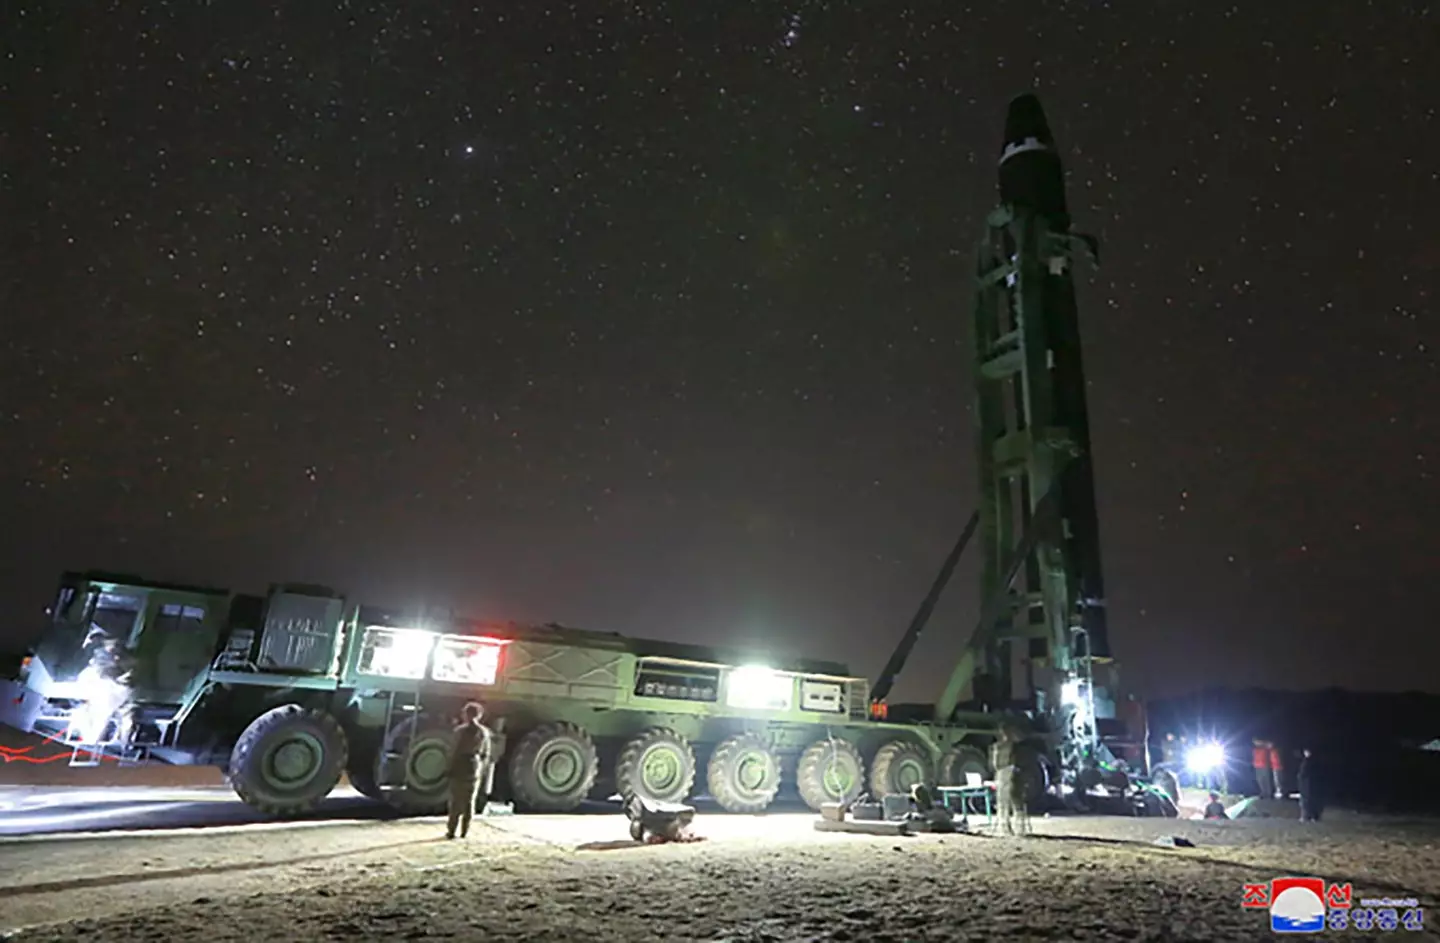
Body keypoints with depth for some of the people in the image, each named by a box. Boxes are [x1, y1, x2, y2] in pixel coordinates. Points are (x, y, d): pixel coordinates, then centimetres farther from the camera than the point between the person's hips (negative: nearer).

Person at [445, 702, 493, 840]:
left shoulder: (461, 730, -12)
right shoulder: (484, 732, 2)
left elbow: (455, 751, -10)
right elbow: (486, 754, 5)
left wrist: (451, 768, 0)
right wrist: (482, 769, 14)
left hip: (460, 768, -4)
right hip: (475, 768, 4)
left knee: (456, 801, 5)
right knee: (470, 801, 11)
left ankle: (451, 831, 5)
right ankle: (465, 831, 12)